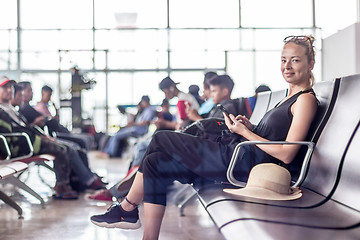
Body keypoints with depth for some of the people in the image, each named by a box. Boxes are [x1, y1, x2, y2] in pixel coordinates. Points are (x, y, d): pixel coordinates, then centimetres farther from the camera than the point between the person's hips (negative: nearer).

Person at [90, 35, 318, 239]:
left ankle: (127, 209, 12)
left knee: (160, 140, -3)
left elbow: (286, 155, -17)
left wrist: (245, 132, -11)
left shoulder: (306, 99, -7)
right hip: (237, 156, 10)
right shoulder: (290, 98, 21)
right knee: (155, 164, 2)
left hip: (243, 162, -10)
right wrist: (250, 127, 6)